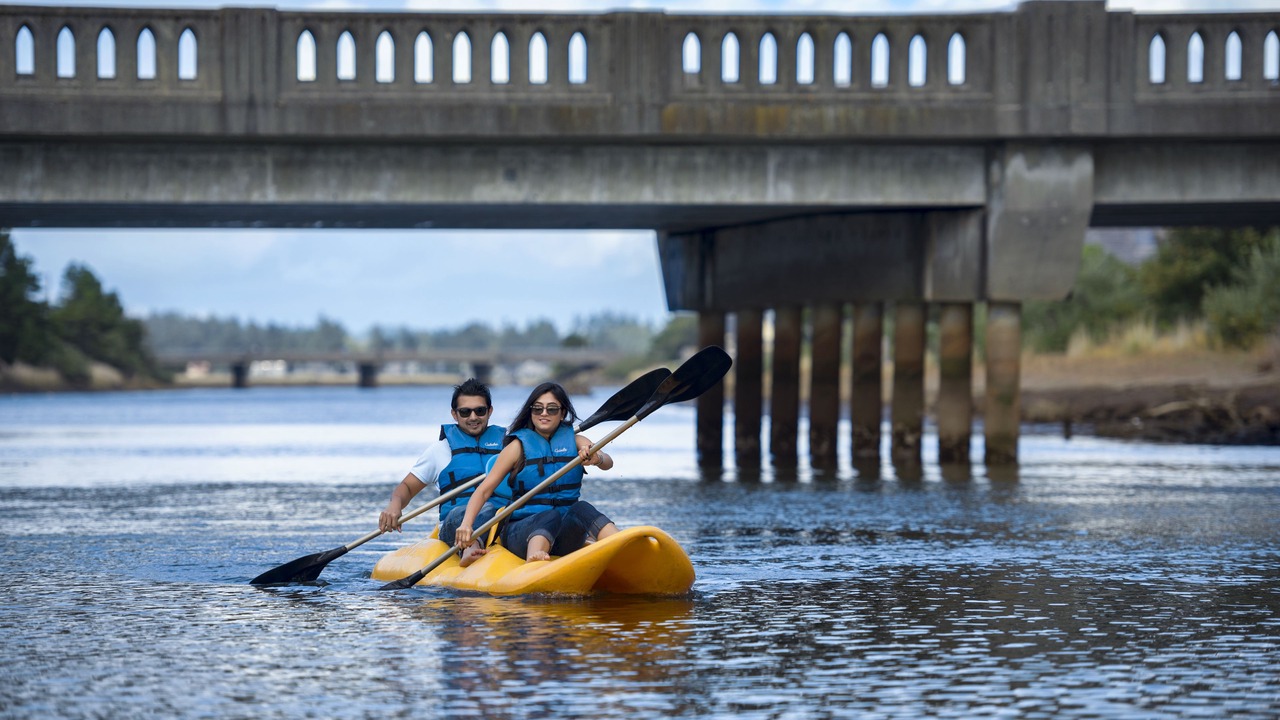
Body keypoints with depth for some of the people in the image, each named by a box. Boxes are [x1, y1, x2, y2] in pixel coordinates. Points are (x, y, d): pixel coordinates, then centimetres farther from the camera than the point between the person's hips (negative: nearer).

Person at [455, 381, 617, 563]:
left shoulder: (575, 441, 13)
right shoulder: (518, 446, 5)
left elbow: (608, 462, -6)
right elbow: (484, 490, -2)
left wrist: (596, 459, -31)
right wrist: (467, 524, -19)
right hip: (521, 532, -2)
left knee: (581, 509, -29)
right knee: (551, 517, -35)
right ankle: (532, 568, -68)